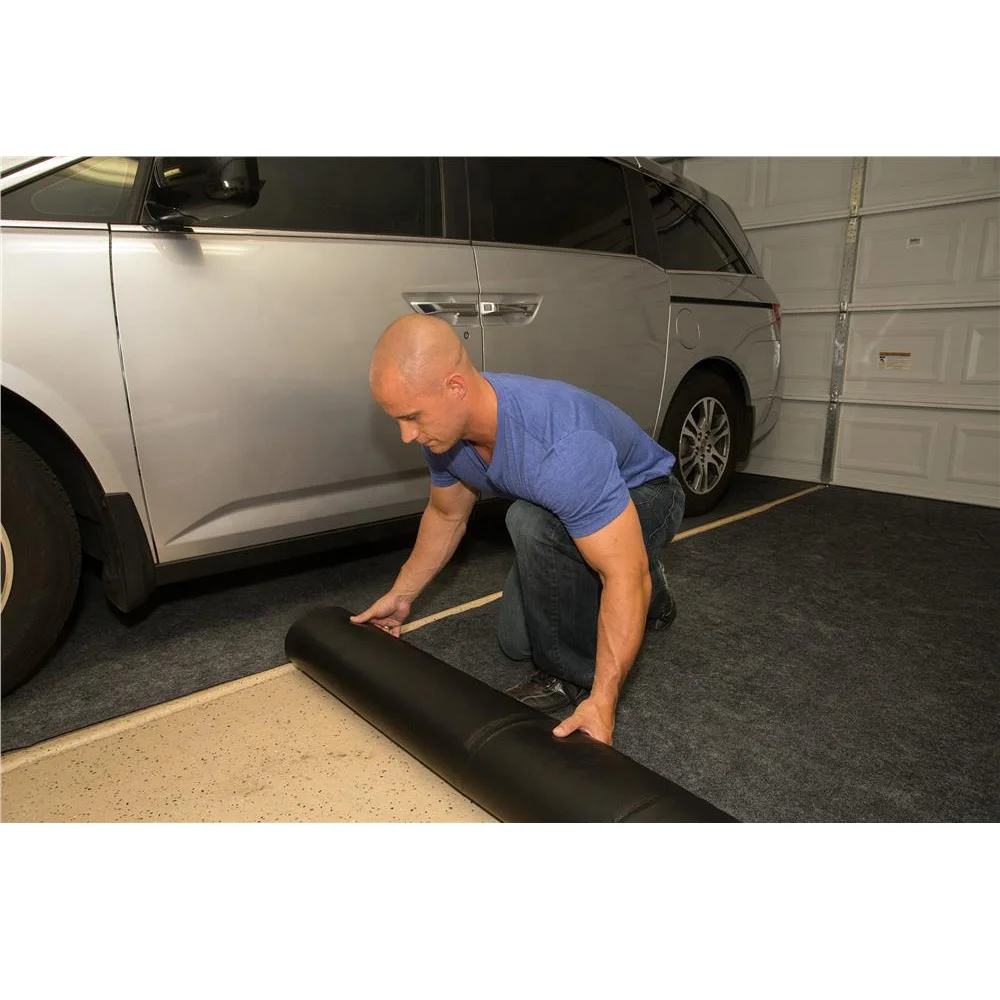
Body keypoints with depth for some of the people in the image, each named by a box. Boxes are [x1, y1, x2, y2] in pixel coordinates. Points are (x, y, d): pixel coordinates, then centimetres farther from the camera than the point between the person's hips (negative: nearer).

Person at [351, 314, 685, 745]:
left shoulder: (560, 447, -43)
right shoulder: (445, 425, -18)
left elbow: (626, 575, -40)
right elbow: (445, 515, 2)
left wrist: (601, 699, -42)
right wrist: (401, 595, 6)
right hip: (576, 507, 8)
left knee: (532, 523, -38)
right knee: (516, 641, 9)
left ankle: (572, 679, -16)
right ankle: (646, 592, 27)